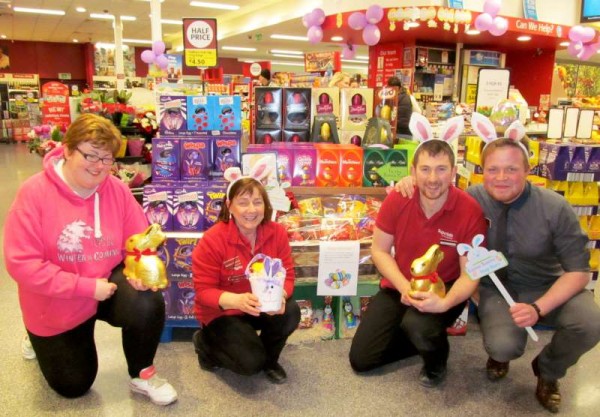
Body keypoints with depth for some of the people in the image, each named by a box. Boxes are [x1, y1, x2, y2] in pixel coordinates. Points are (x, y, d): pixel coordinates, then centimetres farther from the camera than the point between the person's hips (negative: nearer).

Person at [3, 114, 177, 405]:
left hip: (109, 284, 2)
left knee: (149, 305, -31)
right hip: (57, 305, -1)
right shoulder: (34, 193, -22)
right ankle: (41, 339, 47)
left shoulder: (117, 190, -13)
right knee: (73, 386, 14)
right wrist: (87, 286, -27)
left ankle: (142, 375, -2)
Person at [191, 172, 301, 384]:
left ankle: (269, 359, 6)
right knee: (251, 362, -21)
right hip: (222, 312, -3)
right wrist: (237, 300, -40)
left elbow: (287, 275, -8)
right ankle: (206, 342, 13)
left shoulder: (277, 232, -12)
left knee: (290, 312, -27)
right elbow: (204, 291, -20)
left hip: (264, 307, 4)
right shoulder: (212, 240, -23)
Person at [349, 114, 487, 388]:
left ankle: (437, 361, 2)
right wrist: (405, 287, -21)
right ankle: (424, 338, 24)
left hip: (443, 291, -3)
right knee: (360, 359, 0)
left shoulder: (470, 211, -21)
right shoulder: (396, 200, -14)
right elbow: (379, 251, -5)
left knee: (418, 325, -38)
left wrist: (445, 302, -35)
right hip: (398, 288, 3)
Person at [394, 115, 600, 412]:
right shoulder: (473, 198, -15)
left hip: (548, 288, 1)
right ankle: (500, 354, 14)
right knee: (503, 344, -30)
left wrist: (538, 307, -28)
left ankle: (548, 370, 7)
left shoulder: (555, 208, -18)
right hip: (498, 288, 0)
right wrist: (412, 181, -22)